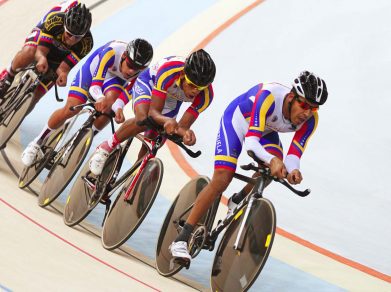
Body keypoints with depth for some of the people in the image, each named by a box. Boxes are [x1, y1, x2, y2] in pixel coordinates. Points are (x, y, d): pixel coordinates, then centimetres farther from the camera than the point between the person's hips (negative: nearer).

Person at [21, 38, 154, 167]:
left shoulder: (142, 70, -31)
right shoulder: (112, 51, -41)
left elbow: (125, 93, -29)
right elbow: (95, 84, -44)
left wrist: (118, 108, -51)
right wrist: (100, 98, -65)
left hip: (116, 78, 3)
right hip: (93, 70, -3)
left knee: (111, 101, -30)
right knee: (70, 109, -17)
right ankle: (37, 143, 3)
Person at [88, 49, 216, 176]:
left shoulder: (205, 95, -34)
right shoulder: (169, 70, -44)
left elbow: (182, 127, -32)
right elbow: (153, 111, -42)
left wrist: (185, 132, -56)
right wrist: (167, 120, -64)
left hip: (171, 99, 4)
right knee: (143, 119, -34)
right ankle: (106, 147, -12)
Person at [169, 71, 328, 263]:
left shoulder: (310, 119, -25)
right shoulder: (268, 96, -40)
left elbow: (294, 154, -25)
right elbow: (251, 141, -45)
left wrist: (293, 170, -48)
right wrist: (271, 160, -63)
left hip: (265, 130, 5)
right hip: (237, 120, -5)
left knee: (275, 164, -26)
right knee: (221, 180, -18)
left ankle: (238, 201, 2)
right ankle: (181, 239, -14)